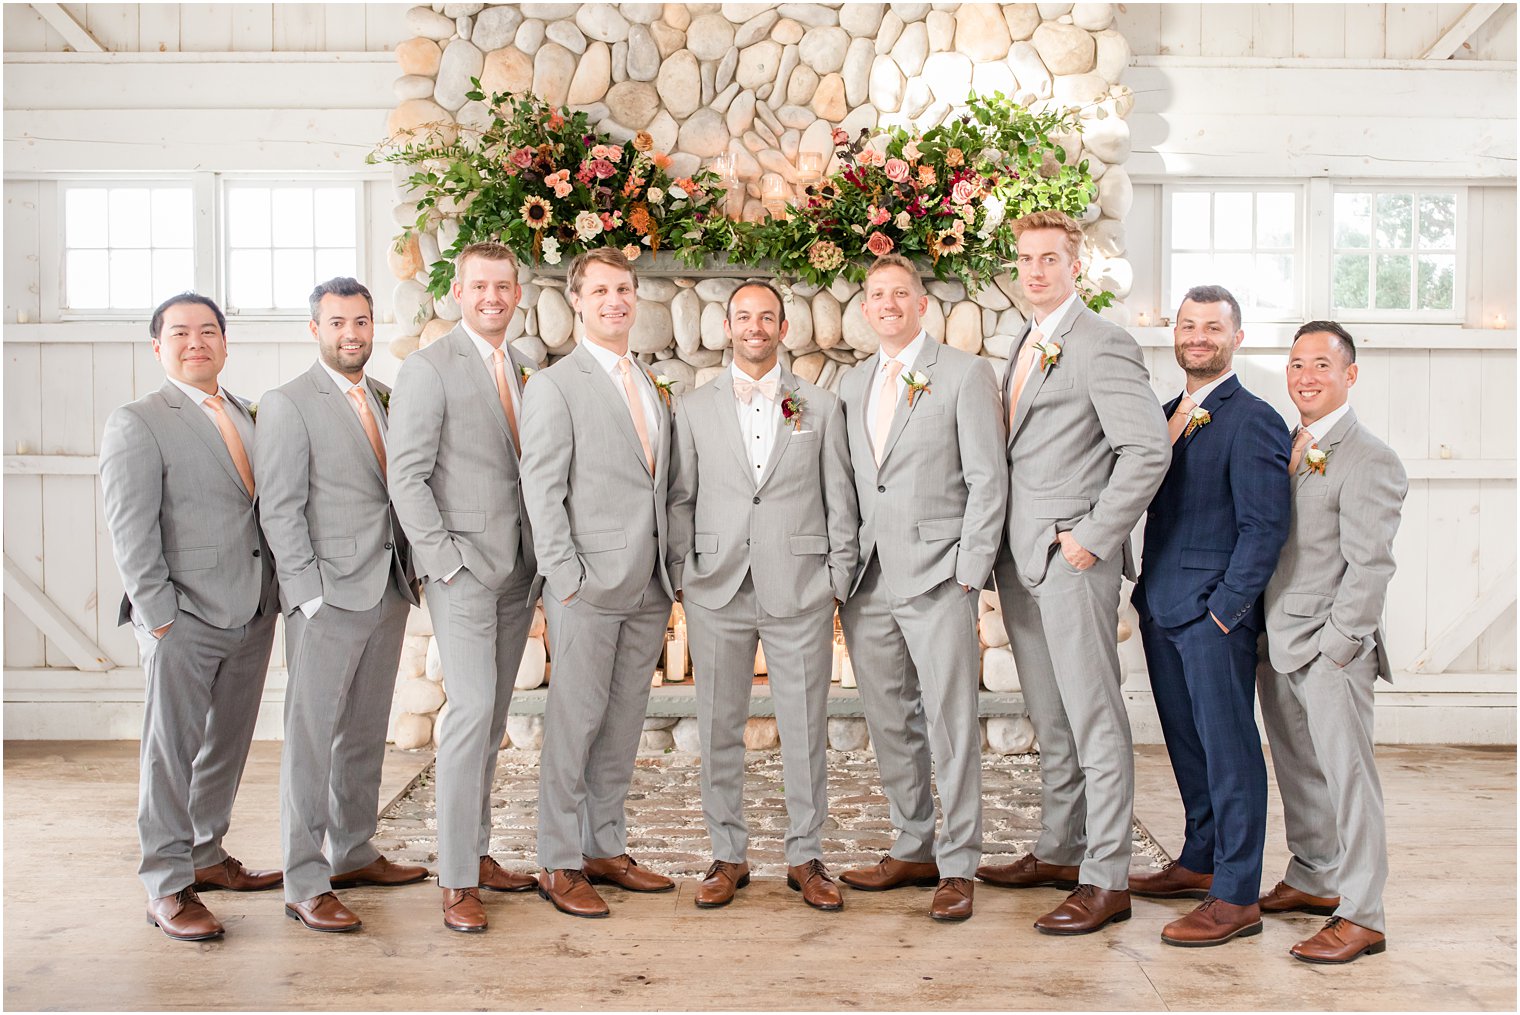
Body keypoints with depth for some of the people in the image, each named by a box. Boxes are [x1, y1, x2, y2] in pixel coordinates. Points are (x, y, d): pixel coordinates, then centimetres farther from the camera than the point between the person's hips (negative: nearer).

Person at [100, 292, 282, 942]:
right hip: (183, 620, -6)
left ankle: (205, 855, 32)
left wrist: (275, 597, 8)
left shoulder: (247, 417, 15)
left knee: (227, 747, 16)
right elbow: (130, 531, -10)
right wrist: (159, 615, -14)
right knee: (172, 753, 1)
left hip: (252, 615, 6)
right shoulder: (137, 423, -4)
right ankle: (167, 888, 12)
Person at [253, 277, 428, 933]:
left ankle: (354, 854, 27)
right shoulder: (288, 405, -4)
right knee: (311, 738, -3)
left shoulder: (386, 399, 15)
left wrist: (411, 572, 8)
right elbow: (279, 512, -9)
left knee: (366, 732, 14)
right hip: (327, 595, -6)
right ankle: (305, 885, 3)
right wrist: (311, 596, -15)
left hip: (388, 589, 7)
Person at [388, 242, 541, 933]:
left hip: (519, 568, 6)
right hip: (463, 565, -6)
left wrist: (543, 556, 6)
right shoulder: (429, 368, -5)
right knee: (471, 709, -11)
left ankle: (477, 851, 22)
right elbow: (406, 475, -10)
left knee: (493, 716, 11)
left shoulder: (526, 369, 14)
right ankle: (456, 881, -3)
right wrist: (443, 558, -14)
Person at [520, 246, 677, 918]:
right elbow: (541, 490, -8)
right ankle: (558, 865, 9)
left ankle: (605, 849, 22)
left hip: (647, 586, 6)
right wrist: (566, 577, -14)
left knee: (624, 722, 11)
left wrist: (668, 573, 10)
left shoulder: (651, 387, 18)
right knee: (574, 723, -2)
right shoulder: (555, 384, -2)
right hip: (588, 585, -6)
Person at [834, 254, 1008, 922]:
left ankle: (957, 867, 5)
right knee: (888, 722, 10)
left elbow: (987, 479, -5)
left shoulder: (964, 375, 1)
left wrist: (969, 571, -11)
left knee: (950, 722, -5)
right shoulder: (851, 386, 17)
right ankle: (914, 849, 23)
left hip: (936, 574, -5)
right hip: (868, 579, 6)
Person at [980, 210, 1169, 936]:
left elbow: (1148, 450, -19)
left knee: (1094, 719, -4)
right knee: (1049, 718, 16)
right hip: (1020, 559, 9)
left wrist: (1093, 537, -17)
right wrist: (1000, 546, 13)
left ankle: (1106, 880, 3)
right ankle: (1059, 852, 27)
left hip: (1071, 558, -9)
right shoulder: (1028, 346, 18)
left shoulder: (1101, 345, -10)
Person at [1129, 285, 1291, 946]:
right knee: (1186, 743, 16)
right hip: (1161, 607, 8)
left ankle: (1237, 897, 3)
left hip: (1215, 613, -8)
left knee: (1228, 748, -3)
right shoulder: (1166, 415, 15)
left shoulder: (1253, 421, -8)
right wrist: (1145, 593, 10)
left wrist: (1225, 608, -15)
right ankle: (1201, 861, 31)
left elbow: (1265, 528, -13)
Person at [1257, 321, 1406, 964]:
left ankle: (1361, 916, 5)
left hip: (1331, 650, -7)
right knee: (1298, 772, 17)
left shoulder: (1370, 460, -10)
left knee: (1348, 776, -3)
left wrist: (1336, 646, -17)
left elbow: (1369, 567, -14)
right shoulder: (1284, 447, 14)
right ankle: (1313, 880, 32)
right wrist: (1262, 633, 10)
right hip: (1277, 643, 8)